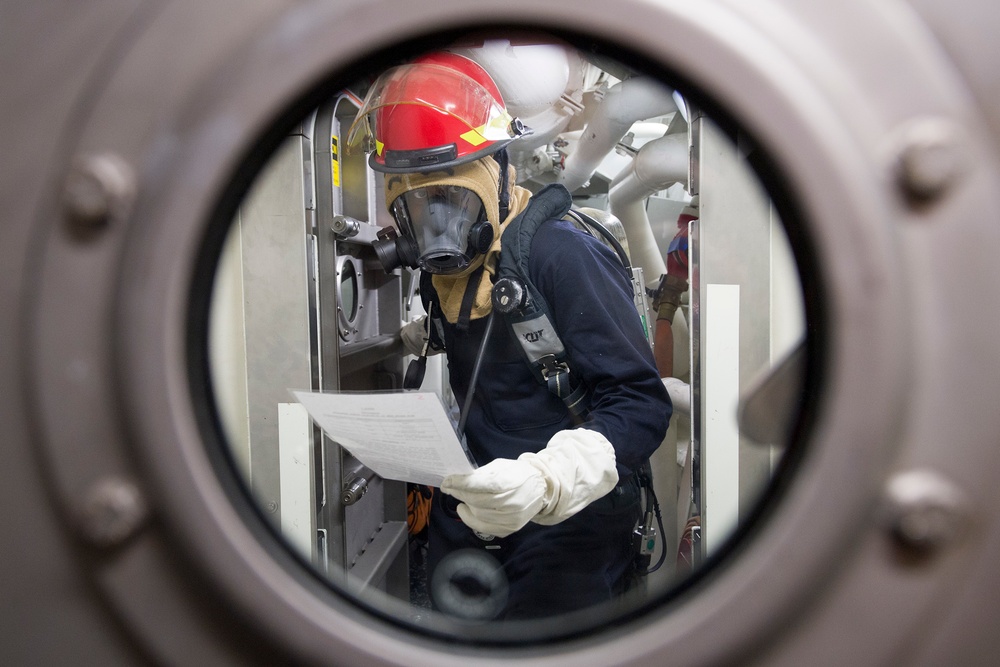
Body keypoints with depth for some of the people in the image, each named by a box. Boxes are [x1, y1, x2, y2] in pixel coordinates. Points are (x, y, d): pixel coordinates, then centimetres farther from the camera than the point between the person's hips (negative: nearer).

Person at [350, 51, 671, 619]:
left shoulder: (561, 253, -22)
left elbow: (641, 403, -27)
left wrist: (546, 480, -40)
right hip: (469, 511, 8)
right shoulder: (441, 265, 5)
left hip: (565, 529, -7)